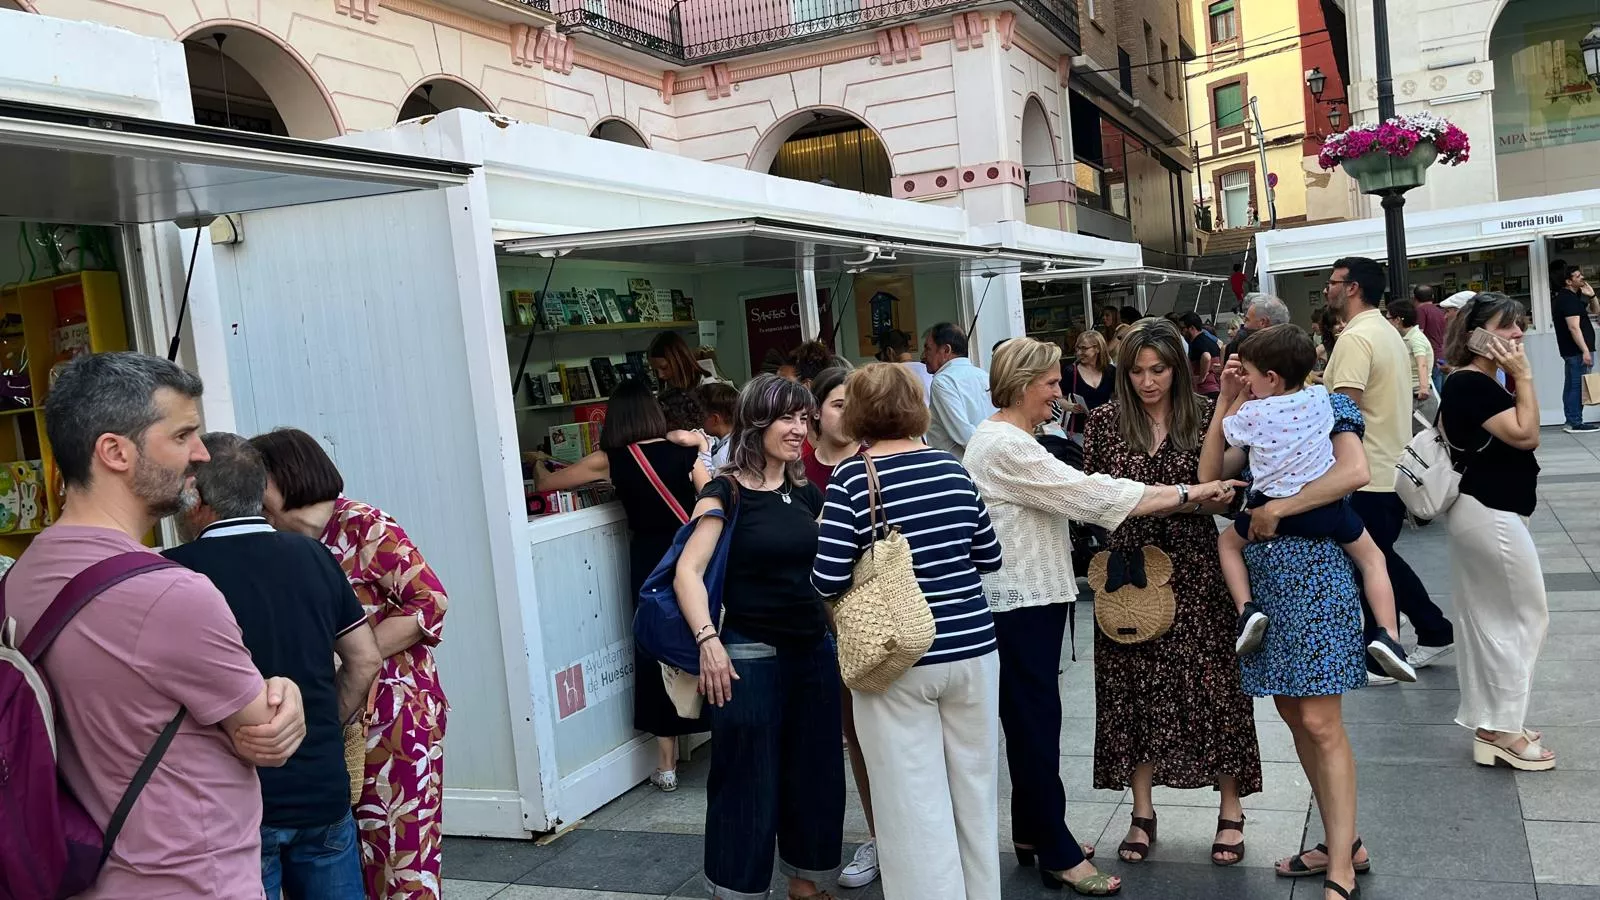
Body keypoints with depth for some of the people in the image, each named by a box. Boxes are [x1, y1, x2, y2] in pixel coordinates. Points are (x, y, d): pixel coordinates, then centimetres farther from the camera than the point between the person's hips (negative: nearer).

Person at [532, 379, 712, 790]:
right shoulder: (685, 451, -2)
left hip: (649, 561, -1)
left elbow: (544, 484, 10)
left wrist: (537, 465, 29)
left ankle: (667, 764, 14)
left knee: (656, 652, 9)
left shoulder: (609, 460, -1)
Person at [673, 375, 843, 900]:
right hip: (750, 655, -6)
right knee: (747, 782, 3)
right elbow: (688, 572, -16)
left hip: (815, 650, 6)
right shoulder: (727, 492, -8)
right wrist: (708, 640, -27)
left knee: (815, 775, 15)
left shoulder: (807, 494, 9)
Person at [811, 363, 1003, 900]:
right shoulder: (952, 469, 3)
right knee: (974, 793, 18)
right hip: (971, 648, 5)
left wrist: (867, 559, 6)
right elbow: (990, 557, 12)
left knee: (915, 805, 6)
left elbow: (828, 580, -14)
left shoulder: (852, 477, -10)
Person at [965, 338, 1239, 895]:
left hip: (1028, 597, 11)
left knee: (1029, 721, 17)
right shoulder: (1006, 446, -19)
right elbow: (1089, 494, -21)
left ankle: (1032, 833, 28)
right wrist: (1186, 493, -17)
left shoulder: (1002, 440, 16)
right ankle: (1058, 855, 5)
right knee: (1037, 723, -3)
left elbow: (1066, 497, 18)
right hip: (1021, 602, -11)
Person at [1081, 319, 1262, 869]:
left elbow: (1225, 499, 0)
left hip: (1194, 571, -1)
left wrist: (1186, 498, -19)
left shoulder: (1204, 416, 0)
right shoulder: (1106, 421, 3)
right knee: (1133, 689, 6)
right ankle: (1142, 814, 20)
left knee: (1212, 684, 2)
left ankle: (1231, 813, 19)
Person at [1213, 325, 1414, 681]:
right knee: (1372, 558, 19)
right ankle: (1388, 635, 3)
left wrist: (1241, 394, 16)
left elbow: (1226, 430, 10)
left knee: (1228, 541, 23)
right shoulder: (1320, 396, -1)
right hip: (1326, 506, 2)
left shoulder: (1252, 414, -11)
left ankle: (1247, 610, 3)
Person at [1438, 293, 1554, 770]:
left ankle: (1489, 725, 22)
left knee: (1487, 620, 14)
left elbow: (1516, 434, 14)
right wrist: (1524, 377, -18)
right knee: (1524, 616, -1)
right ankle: (1500, 729, 6)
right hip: (1492, 514, -10)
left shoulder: (1473, 384, 12)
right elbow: (1526, 435, -21)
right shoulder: (1471, 384, -19)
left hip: (1480, 510, 10)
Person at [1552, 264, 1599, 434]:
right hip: (1577, 350, -11)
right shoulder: (1568, 299, -16)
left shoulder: (1573, 297, 17)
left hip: (1572, 350, 11)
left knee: (1572, 386, 11)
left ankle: (1572, 422, 15)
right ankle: (1575, 424, -8)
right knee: (1577, 386, -9)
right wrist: (1585, 351, -24)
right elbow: (1574, 328, -22)